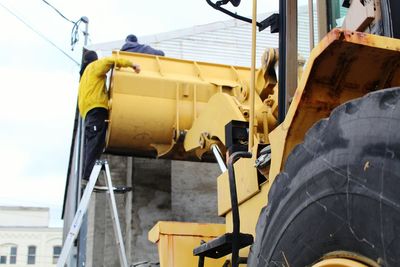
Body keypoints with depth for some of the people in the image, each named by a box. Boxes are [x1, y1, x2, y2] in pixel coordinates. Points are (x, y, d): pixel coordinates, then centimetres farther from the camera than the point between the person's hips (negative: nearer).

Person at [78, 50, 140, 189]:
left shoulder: (85, 73, 35)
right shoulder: (95, 66, 12)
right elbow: (110, 61, -5)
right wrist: (132, 64, -2)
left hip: (88, 110, 9)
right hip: (96, 107, -9)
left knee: (90, 143, 1)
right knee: (95, 143, -19)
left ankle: (86, 176, -9)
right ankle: (89, 176, -30)